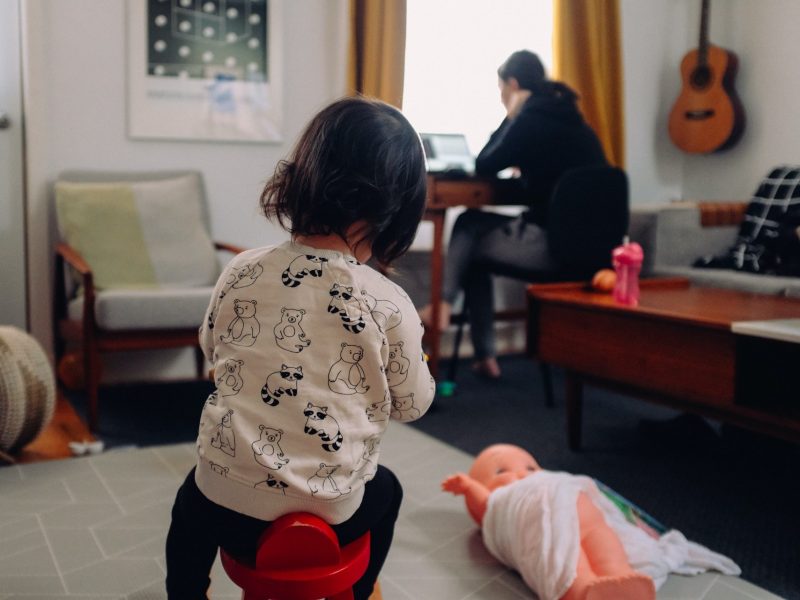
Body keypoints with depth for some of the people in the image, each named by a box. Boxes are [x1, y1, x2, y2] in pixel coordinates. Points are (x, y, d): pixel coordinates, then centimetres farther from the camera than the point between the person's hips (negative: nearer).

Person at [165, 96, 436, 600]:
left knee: (193, 497, 37)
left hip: (229, 504, 1)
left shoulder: (241, 271, -9)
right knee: (385, 488, 34)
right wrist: (420, 367, 17)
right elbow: (412, 405, -2)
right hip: (331, 516, -1)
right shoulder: (391, 305, -17)